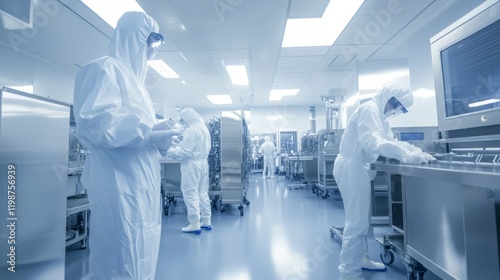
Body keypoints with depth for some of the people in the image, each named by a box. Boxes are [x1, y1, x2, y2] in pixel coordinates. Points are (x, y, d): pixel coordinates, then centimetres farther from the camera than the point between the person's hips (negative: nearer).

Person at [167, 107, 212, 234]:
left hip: (192, 164, -9)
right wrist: (179, 146, 19)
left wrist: (172, 151, -2)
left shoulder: (191, 130, -17)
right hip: (203, 162, 9)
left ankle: (195, 224, 5)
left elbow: (185, 152, -20)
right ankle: (206, 221, 22)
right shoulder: (204, 128, 11)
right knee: (203, 192, 15)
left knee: (190, 194, 0)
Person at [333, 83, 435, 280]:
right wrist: (407, 156, -32)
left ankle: (360, 258, 34)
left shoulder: (379, 114, 19)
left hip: (358, 167, 11)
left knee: (361, 218, 19)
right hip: (351, 167, -11)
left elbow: (389, 140, 16)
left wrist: (415, 151, 2)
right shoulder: (370, 110, -15)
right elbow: (371, 142, -30)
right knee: (356, 221, -7)